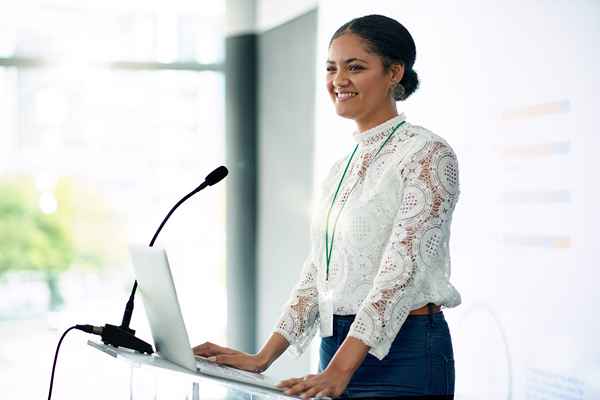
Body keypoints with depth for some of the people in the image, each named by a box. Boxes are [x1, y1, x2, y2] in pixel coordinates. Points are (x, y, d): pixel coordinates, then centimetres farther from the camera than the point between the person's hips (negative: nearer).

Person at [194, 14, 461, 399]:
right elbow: (317, 271, 13)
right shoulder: (342, 166, 14)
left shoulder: (428, 154, -10)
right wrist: (263, 358, 4)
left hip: (403, 356, -7)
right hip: (338, 351, 7)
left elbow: (401, 269, -19)